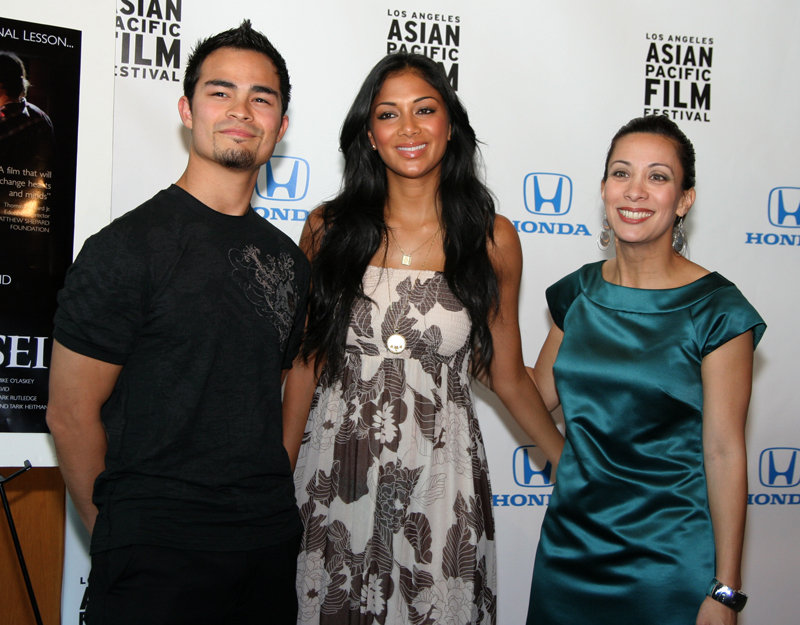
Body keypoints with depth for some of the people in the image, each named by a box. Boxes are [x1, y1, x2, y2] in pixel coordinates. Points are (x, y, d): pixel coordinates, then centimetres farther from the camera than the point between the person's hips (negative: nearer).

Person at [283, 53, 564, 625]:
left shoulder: (491, 239, -2)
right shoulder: (329, 230, -1)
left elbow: (508, 375, 6)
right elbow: (306, 362, 5)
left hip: (440, 476, 0)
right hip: (336, 474, 1)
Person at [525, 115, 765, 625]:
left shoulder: (716, 310, -12)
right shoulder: (579, 292, 2)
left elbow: (724, 452, -12)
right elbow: (541, 391, 12)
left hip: (669, 561, -4)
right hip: (570, 542, 5)